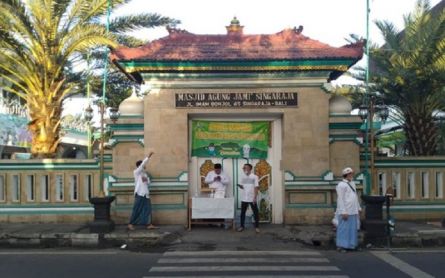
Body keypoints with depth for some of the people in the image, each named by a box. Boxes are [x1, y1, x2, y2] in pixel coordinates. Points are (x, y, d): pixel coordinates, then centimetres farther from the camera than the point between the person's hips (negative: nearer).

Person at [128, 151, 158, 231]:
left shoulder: (144, 173, 18)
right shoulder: (136, 172, -5)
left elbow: (148, 182, 16)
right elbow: (142, 164, -18)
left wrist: (146, 179, -7)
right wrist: (148, 156, -20)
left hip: (146, 193, 8)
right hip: (139, 194, -8)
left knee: (148, 209, 4)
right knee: (136, 209, -5)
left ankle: (149, 224, 6)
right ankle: (131, 224, 4)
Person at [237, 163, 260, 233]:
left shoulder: (254, 177, -6)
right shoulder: (243, 177, 8)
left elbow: (256, 187, -8)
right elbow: (242, 186, 14)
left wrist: (255, 198, -14)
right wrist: (240, 186, -11)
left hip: (252, 198, -4)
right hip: (244, 198, 4)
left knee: (255, 213, 1)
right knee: (242, 212, 7)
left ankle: (256, 227, 9)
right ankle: (242, 226, 16)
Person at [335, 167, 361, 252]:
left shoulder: (352, 184, 16)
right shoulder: (341, 185, -10)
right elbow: (340, 199, -14)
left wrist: (358, 208, 17)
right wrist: (343, 212, -19)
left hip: (353, 211, 9)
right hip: (345, 212, -9)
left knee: (353, 228, 10)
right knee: (344, 228, -5)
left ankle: (350, 245, 19)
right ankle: (341, 246, 2)